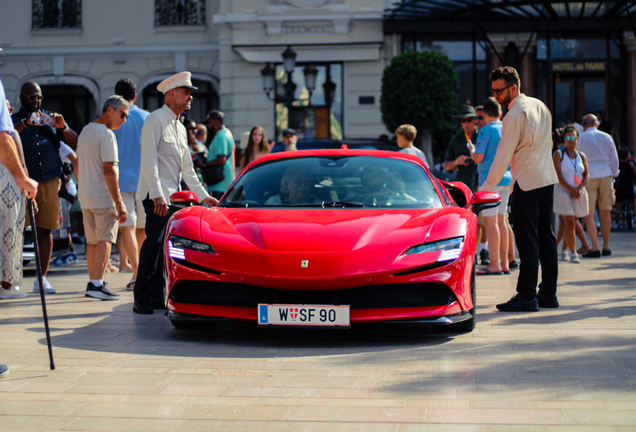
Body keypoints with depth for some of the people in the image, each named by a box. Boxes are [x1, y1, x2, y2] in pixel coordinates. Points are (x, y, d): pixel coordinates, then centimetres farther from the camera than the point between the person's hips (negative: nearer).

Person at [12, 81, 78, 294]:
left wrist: (63, 127, -7)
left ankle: (42, 278, 10)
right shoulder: (14, 120, 9)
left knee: (46, 229, 3)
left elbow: (75, 143, 11)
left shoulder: (50, 119, 17)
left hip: (49, 182, 3)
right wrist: (26, 123, -19)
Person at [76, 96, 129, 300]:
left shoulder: (85, 130, 16)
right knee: (105, 239, -9)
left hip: (85, 197, 9)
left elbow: (77, 165, 23)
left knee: (92, 241, 14)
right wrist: (119, 203, -21)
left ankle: (93, 283, 20)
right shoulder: (107, 135, -13)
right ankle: (97, 284, -18)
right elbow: (108, 170, -20)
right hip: (104, 197, -9)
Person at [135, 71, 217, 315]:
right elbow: (148, 160, -15)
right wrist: (157, 194, -23)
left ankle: (157, 297, 9)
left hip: (173, 194, 9)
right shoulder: (156, 120, -6)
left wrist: (203, 195, 20)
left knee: (163, 245, 6)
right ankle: (141, 299, -14)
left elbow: (187, 168, 25)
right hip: (157, 194, -9)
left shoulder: (180, 128, 21)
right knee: (154, 242, -14)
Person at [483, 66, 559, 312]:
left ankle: (527, 296, -6)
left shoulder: (514, 116, -15)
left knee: (527, 239, -7)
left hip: (527, 182, -9)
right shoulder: (540, 106, 11)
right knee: (545, 236, 10)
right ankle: (548, 294, 13)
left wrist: (487, 188, -14)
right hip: (548, 177, 9)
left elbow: (503, 155, -16)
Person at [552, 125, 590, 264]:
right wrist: (571, 189, -16)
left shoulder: (582, 156, 11)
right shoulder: (558, 154, -2)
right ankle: (573, 253, -12)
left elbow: (586, 175, 6)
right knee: (569, 223, -13)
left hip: (579, 193, 4)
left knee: (573, 224, 6)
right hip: (563, 192, -4)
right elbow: (558, 175, -9)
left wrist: (579, 189, -10)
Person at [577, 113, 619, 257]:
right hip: (606, 175, 3)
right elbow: (615, 160, 10)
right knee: (606, 212, 10)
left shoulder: (581, 138, 1)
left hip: (588, 177, -3)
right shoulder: (607, 137, 9)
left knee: (589, 213, -3)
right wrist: (613, 176, 18)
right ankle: (606, 247, 14)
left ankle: (595, 248, -12)